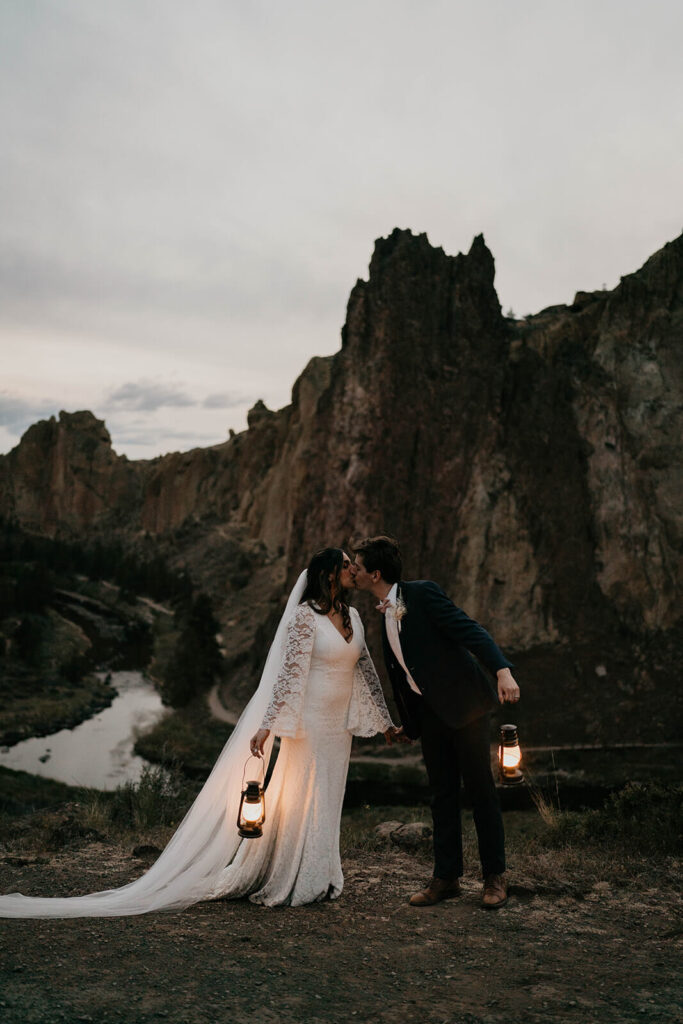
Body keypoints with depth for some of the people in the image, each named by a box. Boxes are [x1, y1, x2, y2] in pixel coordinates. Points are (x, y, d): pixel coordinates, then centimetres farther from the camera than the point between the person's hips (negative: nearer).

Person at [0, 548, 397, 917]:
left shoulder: (352, 615, 9)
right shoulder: (305, 616, -13)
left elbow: (368, 670, 14)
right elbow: (288, 673, -18)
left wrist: (385, 721, 16)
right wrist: (267, 726, -22)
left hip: (338, 726, 7)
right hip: (309, 721, -7)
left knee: (326, 802, 12)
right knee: (301, 799, 1)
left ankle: (315, 882, 24)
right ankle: (293, 885, 14)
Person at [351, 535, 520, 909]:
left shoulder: (423, 593, -13)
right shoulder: (385, 614, 11)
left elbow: (470, 630, -20)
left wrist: (502, 670, -33)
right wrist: (406, 723, 23)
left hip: (465, 704, -7)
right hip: (430, 713, 7)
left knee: (480, 789, 3)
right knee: (442, 794, 11)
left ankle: (495, 876, 16)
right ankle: (446, 877, 21)